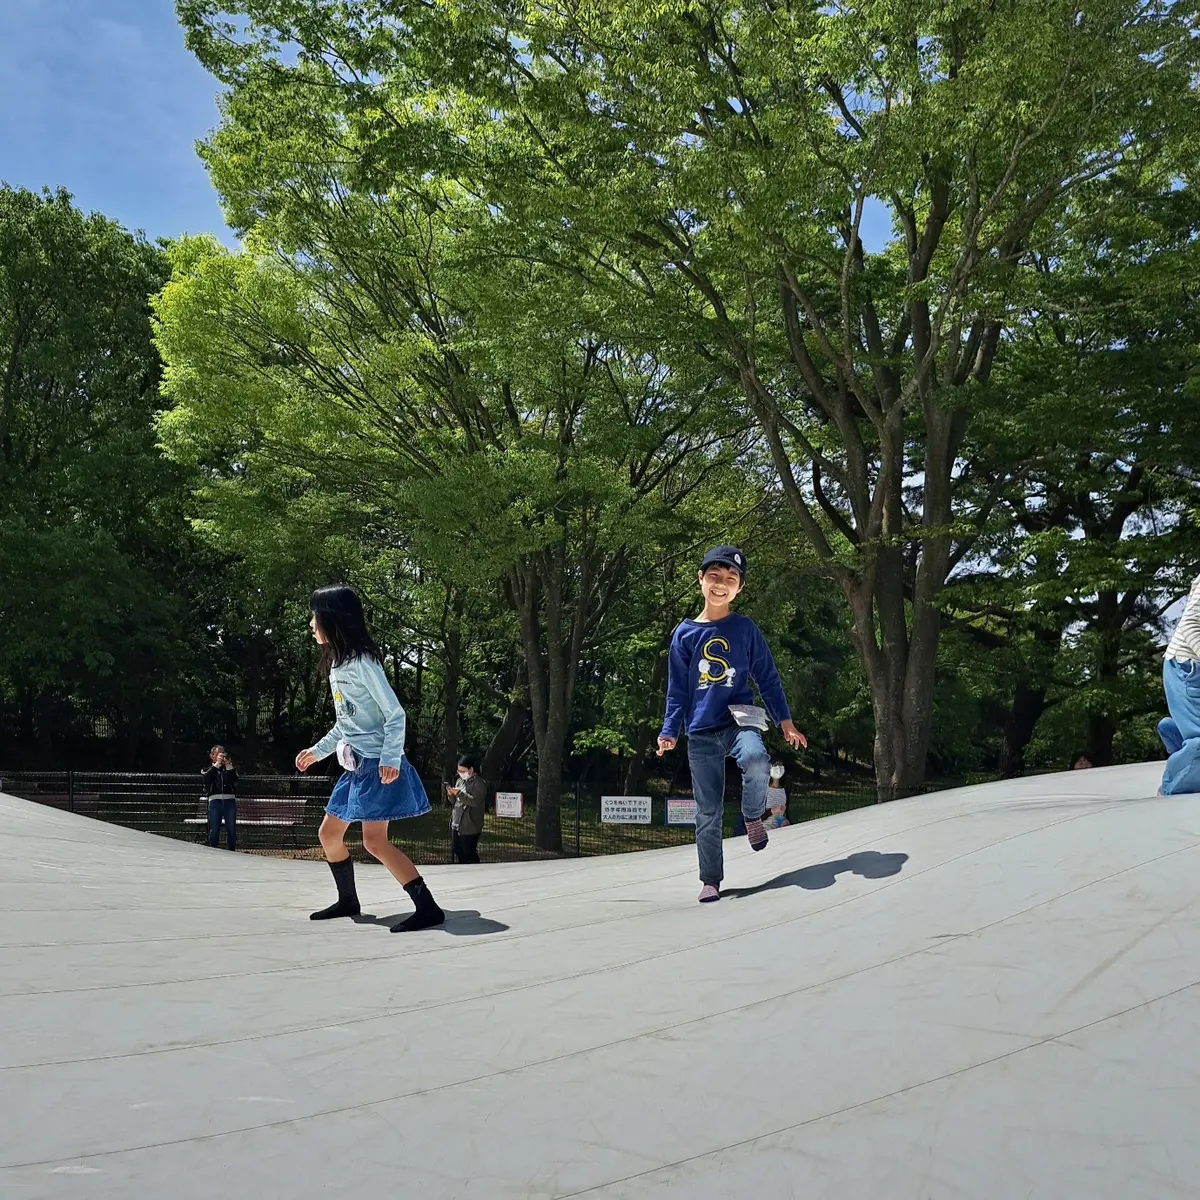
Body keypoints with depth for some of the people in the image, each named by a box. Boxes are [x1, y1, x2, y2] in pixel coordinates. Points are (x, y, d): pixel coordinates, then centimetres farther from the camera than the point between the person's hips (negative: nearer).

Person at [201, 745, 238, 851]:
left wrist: (228, 766, -7)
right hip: (215, 801, -1)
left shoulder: (229, 768, 17)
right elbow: (207, 777, -10)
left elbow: (235, 781, -1)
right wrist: (217, 764, -10)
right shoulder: (208, 769, 14)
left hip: (230, 800, 1)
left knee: (231, 829, 2)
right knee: (214, 830, -1)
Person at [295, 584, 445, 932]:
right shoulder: (336, 664, 12)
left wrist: (390, 759, -27)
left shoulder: (362, 663, -15)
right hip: (355, 765, 10)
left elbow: (395, 714, -17)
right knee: (329, 834, 15)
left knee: (375, 841, -15)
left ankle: (427, 907, -13)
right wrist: (318, 750, 28)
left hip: (378, 765, -10)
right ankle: (348, 900, 31)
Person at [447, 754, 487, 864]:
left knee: (469, 854, -4)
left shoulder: (479, 783, -10)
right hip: (456, 825, 8)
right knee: (457, 853, 11)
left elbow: (475, 801, -22)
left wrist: (459, 794, -24)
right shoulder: (460, 781, 14)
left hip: (469, 827, -8)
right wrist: (451, 795, -2)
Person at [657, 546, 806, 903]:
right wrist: (670, 731, -2)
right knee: (708, 813, 2)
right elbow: (677, 690, 8)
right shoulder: (684, 633, 4)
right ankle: (711, 881, 16)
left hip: (739, 719, -1)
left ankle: (753, 817, -5)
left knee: (755, 760, -34)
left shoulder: (746, 628, 4)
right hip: (701, 732, 1)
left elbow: (767, 677, 6)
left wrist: (785, 721, -1)